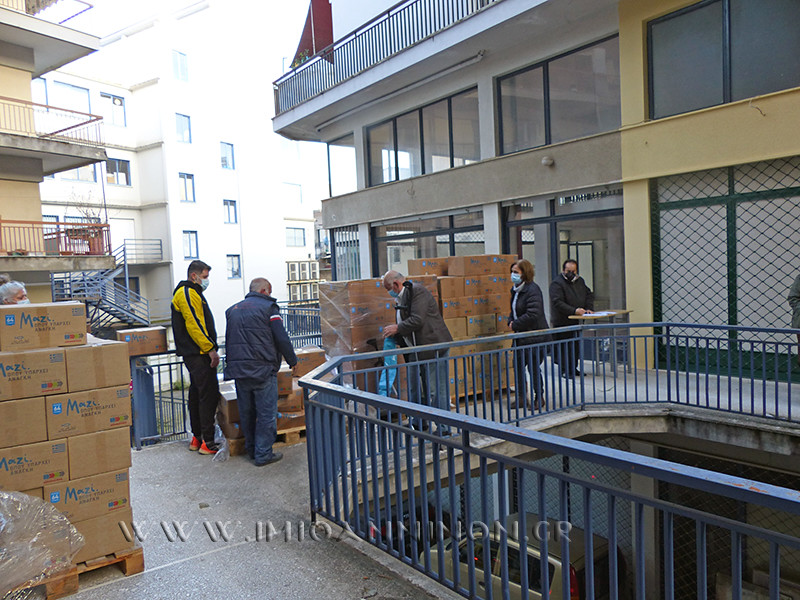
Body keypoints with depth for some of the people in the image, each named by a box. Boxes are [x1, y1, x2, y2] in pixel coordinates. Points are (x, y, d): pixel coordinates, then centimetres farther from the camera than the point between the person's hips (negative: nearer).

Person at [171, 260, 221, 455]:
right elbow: (194, 324, -21)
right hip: (198, 354, -11)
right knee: (209, 394, -10)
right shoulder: (187, 294, -12)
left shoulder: (192, 293, 22)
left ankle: (197, 438, 23)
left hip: (195, 354, 11)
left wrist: (209, 347, 20)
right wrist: (210, 349, -20)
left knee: (197, 394, 15)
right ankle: (208, 443, -7)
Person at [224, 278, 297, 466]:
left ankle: (251, 449, 27)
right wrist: (292, 360, 4)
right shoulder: (268, 307, -5)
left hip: (237, 368, 7)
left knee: (246, 412, 16)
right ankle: (263, 454, 4)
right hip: (262, 369, -7)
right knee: (266, 412, 1)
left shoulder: (233, 310, 16)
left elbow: (229, 340, 19)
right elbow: (282, 338, -8)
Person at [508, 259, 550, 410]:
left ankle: (539, 399, 17)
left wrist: (515, 325, -17)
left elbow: (532, 315, -26)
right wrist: (510, 321, 2)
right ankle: (522, 397, 24)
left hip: (535, 337, -9)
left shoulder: (533, 290, -17)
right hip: (521, 337, 9)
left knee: (533, 368, 0)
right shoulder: (516, 290, 12)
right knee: (517, 366, 11)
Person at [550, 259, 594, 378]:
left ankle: (574, 368, 22)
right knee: (564, 346, -6)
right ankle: (565, 370, 5)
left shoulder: (580, 281, 15)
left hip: (577, 320, 7)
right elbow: (558, 302, -21)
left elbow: (589, 295, 19)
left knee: (576, 345, 9)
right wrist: (574, 310, -28)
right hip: (562, 322, -7)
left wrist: (589, 308, 1)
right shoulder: (557, 283, -11)